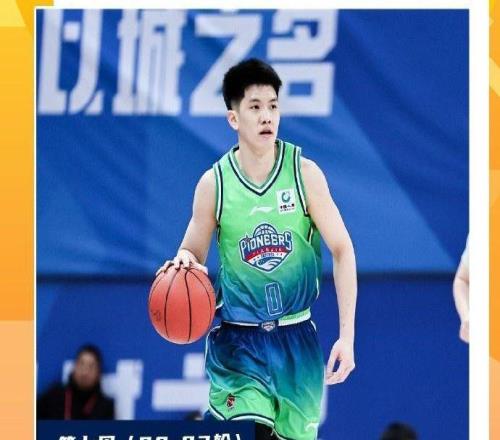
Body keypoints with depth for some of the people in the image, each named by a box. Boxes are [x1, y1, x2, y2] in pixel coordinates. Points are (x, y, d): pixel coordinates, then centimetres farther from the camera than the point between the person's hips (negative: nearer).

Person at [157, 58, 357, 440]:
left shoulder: (304, 173, -5)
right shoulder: (214, 184, -4)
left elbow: (342, 249, -3)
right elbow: (194, 254, 7)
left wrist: (347, 335, -9)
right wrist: (184, 261, -20)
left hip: (296, 336, 2)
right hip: (237, 337, -2)